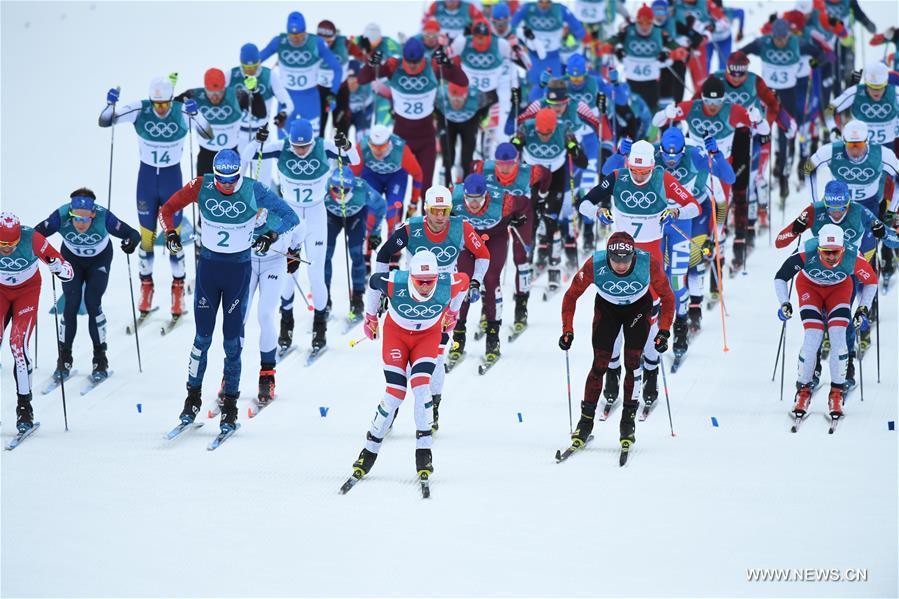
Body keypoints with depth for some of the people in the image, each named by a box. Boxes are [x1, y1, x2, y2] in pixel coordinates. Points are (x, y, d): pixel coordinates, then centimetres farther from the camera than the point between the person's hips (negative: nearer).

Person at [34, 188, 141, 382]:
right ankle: (64, 358, 6)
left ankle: (100, 359, 0)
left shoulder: (103, 217, -35)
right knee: (71, 305, -9)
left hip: (99, 260, -1)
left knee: (92, 304, -13)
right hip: (72, 259, 1)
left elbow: (132, 234, -33)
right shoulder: (61, 217, -32)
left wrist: (131, 242, -56)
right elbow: (36, 233, -24)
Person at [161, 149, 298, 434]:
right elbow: (168, 208, 2)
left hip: (239, 269, -1)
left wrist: (271, 235, -20)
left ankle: (230, 407, 9)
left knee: (232, 340, 2)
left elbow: (290, 216, -6)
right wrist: (171, 233, -14)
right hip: (208, 265, 1)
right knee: (203, 337, 3)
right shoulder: (201, 187, -9)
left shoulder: (253, 191, -12)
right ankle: (193, 398, 16)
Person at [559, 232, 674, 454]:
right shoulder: (594, 265, -34)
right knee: (600, 364, -7)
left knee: (632, 362, -12)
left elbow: (667, 297, -17)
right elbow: (571, 295, -17)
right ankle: (586, 422, 5)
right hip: (607, 307, 0)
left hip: (638, 308, 0)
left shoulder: (649, 264, -34)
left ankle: (628, 421, 1)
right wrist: (567, 330, -23)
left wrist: (664, 331, -24)